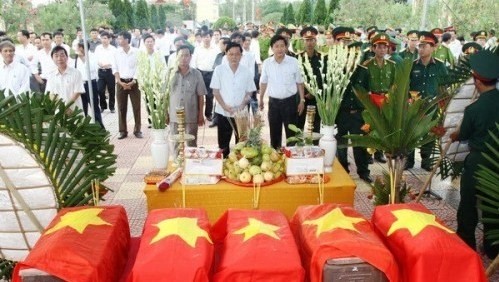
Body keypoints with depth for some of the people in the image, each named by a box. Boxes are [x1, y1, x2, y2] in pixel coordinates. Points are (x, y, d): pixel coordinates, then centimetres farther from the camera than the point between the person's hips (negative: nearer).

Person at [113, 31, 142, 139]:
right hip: (121, 83, 2)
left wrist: (133, 82, -12)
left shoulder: (136, 52, -3)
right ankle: (123, 131, 12)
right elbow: (115, 69, 5)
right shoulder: (116, 52, 4)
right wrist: (120, 82, -7)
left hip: (133, 82, -2)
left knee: (136, 107, 2)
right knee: (121, 108, 4)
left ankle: (137, 130, 13)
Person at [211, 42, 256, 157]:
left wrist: (242, 106, -13)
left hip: (241, 113, 1)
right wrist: (225, 106, -16)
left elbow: (249, 92, 4)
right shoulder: (219, 70, -3)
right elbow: (215, 91, -4)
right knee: (223, 143, 9)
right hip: (223, 113, -1)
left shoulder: (246, 71, 1)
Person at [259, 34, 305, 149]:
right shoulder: (266, 63, -2)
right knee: (274, 132, 12)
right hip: (273, 102, 2)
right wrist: (261, 99, 14)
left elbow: (299, 82, 0)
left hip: (290, 101, -2)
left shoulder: (293, 62, -7)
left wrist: (302, 100, -2)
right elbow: (263, 82, 11)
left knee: (291, 132, 6)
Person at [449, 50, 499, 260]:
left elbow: (464, 135, -2)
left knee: (468, 203, 11)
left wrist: (454, 136, 20)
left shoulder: (473, 109, -19)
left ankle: (466, 245, 19)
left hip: (478, 161, -4)